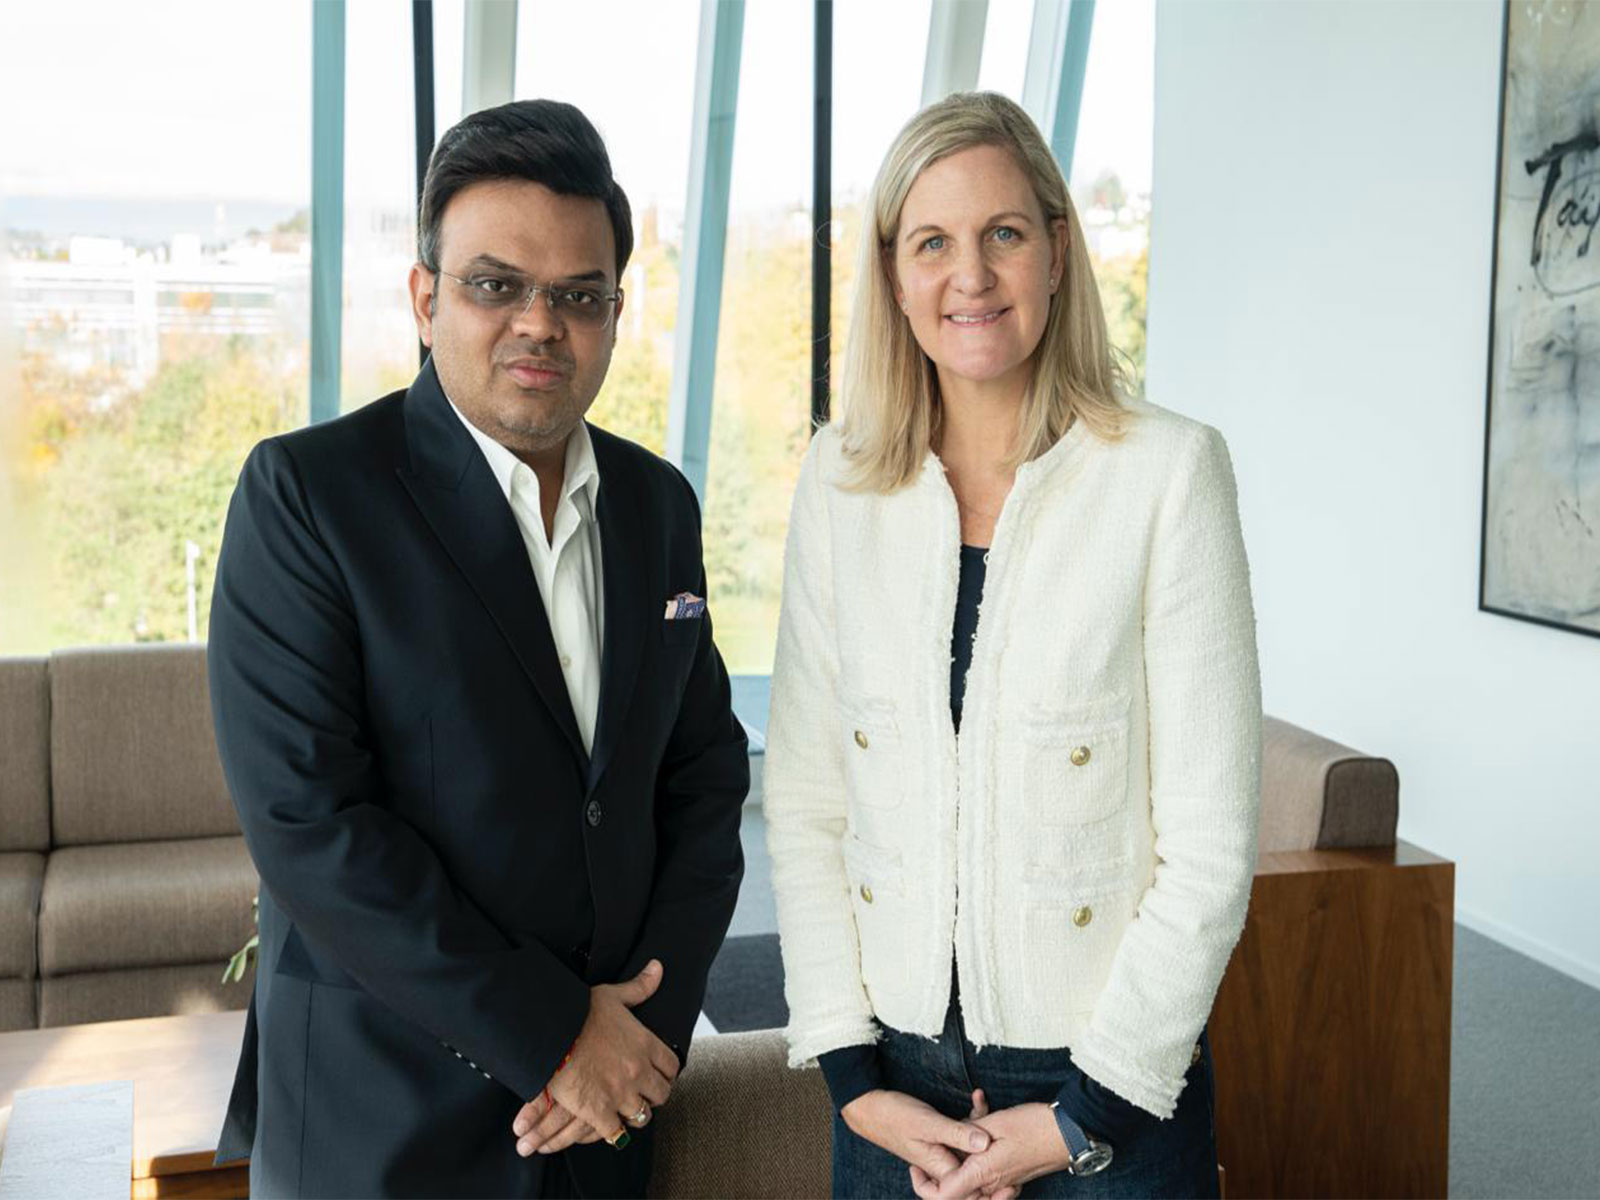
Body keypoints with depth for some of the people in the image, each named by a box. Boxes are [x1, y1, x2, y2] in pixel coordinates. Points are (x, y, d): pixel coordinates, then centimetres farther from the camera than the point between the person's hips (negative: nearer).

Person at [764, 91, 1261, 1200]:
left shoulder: (1167, 471, -10)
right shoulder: (840, 481, 1)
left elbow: (1212, 841, -10)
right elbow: (803, 804, 2)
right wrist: (854, 1078, -3)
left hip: (1116, 1079, -3)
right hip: (894, 1075, 3)